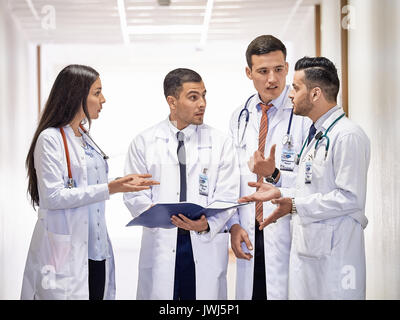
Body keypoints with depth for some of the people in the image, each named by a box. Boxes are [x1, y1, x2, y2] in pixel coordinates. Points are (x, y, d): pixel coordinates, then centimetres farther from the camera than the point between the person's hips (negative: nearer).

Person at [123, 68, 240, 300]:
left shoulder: (221, 143, 7)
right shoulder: (144, 143, 6)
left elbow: (227, 196, 0)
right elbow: (134, 195, 3)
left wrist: (207, 224, -19)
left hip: (206, 246, 0)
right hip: (160, 244, 0)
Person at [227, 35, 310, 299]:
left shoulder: (305, 114, -7)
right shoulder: (240, 117, 11)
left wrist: (275, 174, -22)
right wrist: (234, 225, 4)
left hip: (289, 236, -4)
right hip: (249, 238, 5)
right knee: (249, 292, 9)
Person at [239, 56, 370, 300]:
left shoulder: (347, 136, -14)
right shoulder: (315, 135, 19)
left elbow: (350, 198, -20)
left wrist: (295, 205, -21)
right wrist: (280, 194, 14)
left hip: (334, 257, -9)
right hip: (306, 252, 9)